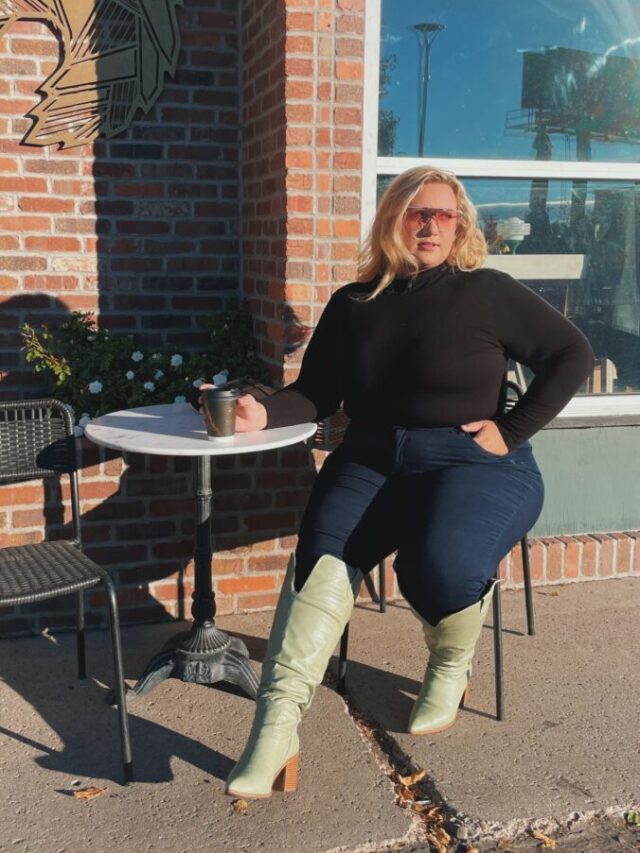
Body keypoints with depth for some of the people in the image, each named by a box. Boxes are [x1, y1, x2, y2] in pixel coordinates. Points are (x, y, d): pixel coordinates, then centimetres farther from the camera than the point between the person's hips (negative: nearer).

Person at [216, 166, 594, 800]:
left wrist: (512, 430, -4)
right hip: (372, 460, 3)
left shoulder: (487, 293, 3)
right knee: (323, 552, -26)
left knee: (443, 565, -31)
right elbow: (316, 396, 8)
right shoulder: (352, 305, 12)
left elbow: (571, 355, 4)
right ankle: (276, 725, -30)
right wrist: (265, 413, -13)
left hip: (473, 463, -3)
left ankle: (450, 670, 3)